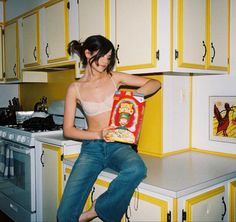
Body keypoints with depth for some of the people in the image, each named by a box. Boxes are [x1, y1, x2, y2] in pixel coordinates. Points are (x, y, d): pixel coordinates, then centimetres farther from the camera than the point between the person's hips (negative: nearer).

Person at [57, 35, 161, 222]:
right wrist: (99, 135, -14)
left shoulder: (114, 78, 5)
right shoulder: (75, 88, 2)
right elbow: (68, 130, 1)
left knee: (137, 169, -35)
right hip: (92, 147, -1)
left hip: (117, 145, 1)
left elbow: (155, 84, 8)